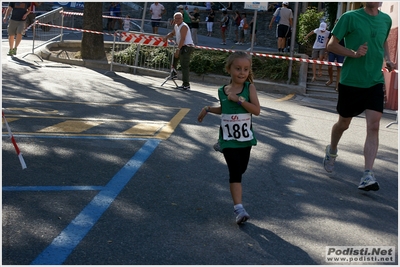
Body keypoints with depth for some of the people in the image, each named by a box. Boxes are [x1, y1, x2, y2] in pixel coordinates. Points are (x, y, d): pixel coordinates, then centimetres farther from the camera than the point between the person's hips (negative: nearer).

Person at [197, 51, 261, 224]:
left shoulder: (249, 88, -8)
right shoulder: (223, 91, -2)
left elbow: (257, 110, -18)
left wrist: (239, 99, -24)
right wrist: (208, 109, 11)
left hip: (245, 138, 1)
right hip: (228, 139, -1)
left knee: (241, 170, 17)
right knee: (235, 172, -10)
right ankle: (239, 209, -13)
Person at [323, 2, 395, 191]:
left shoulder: (386, 20, 7)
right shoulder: (350, 17, -8)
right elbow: (332, 45, -6)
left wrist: (387, 59, 7)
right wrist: (354, 53, -21)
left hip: (375, 82, 3)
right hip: (351, 81, -3)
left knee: (374, 126, -11)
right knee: (344, 123, 14)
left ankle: (367, 176, -12)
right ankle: (332, 151, 45)